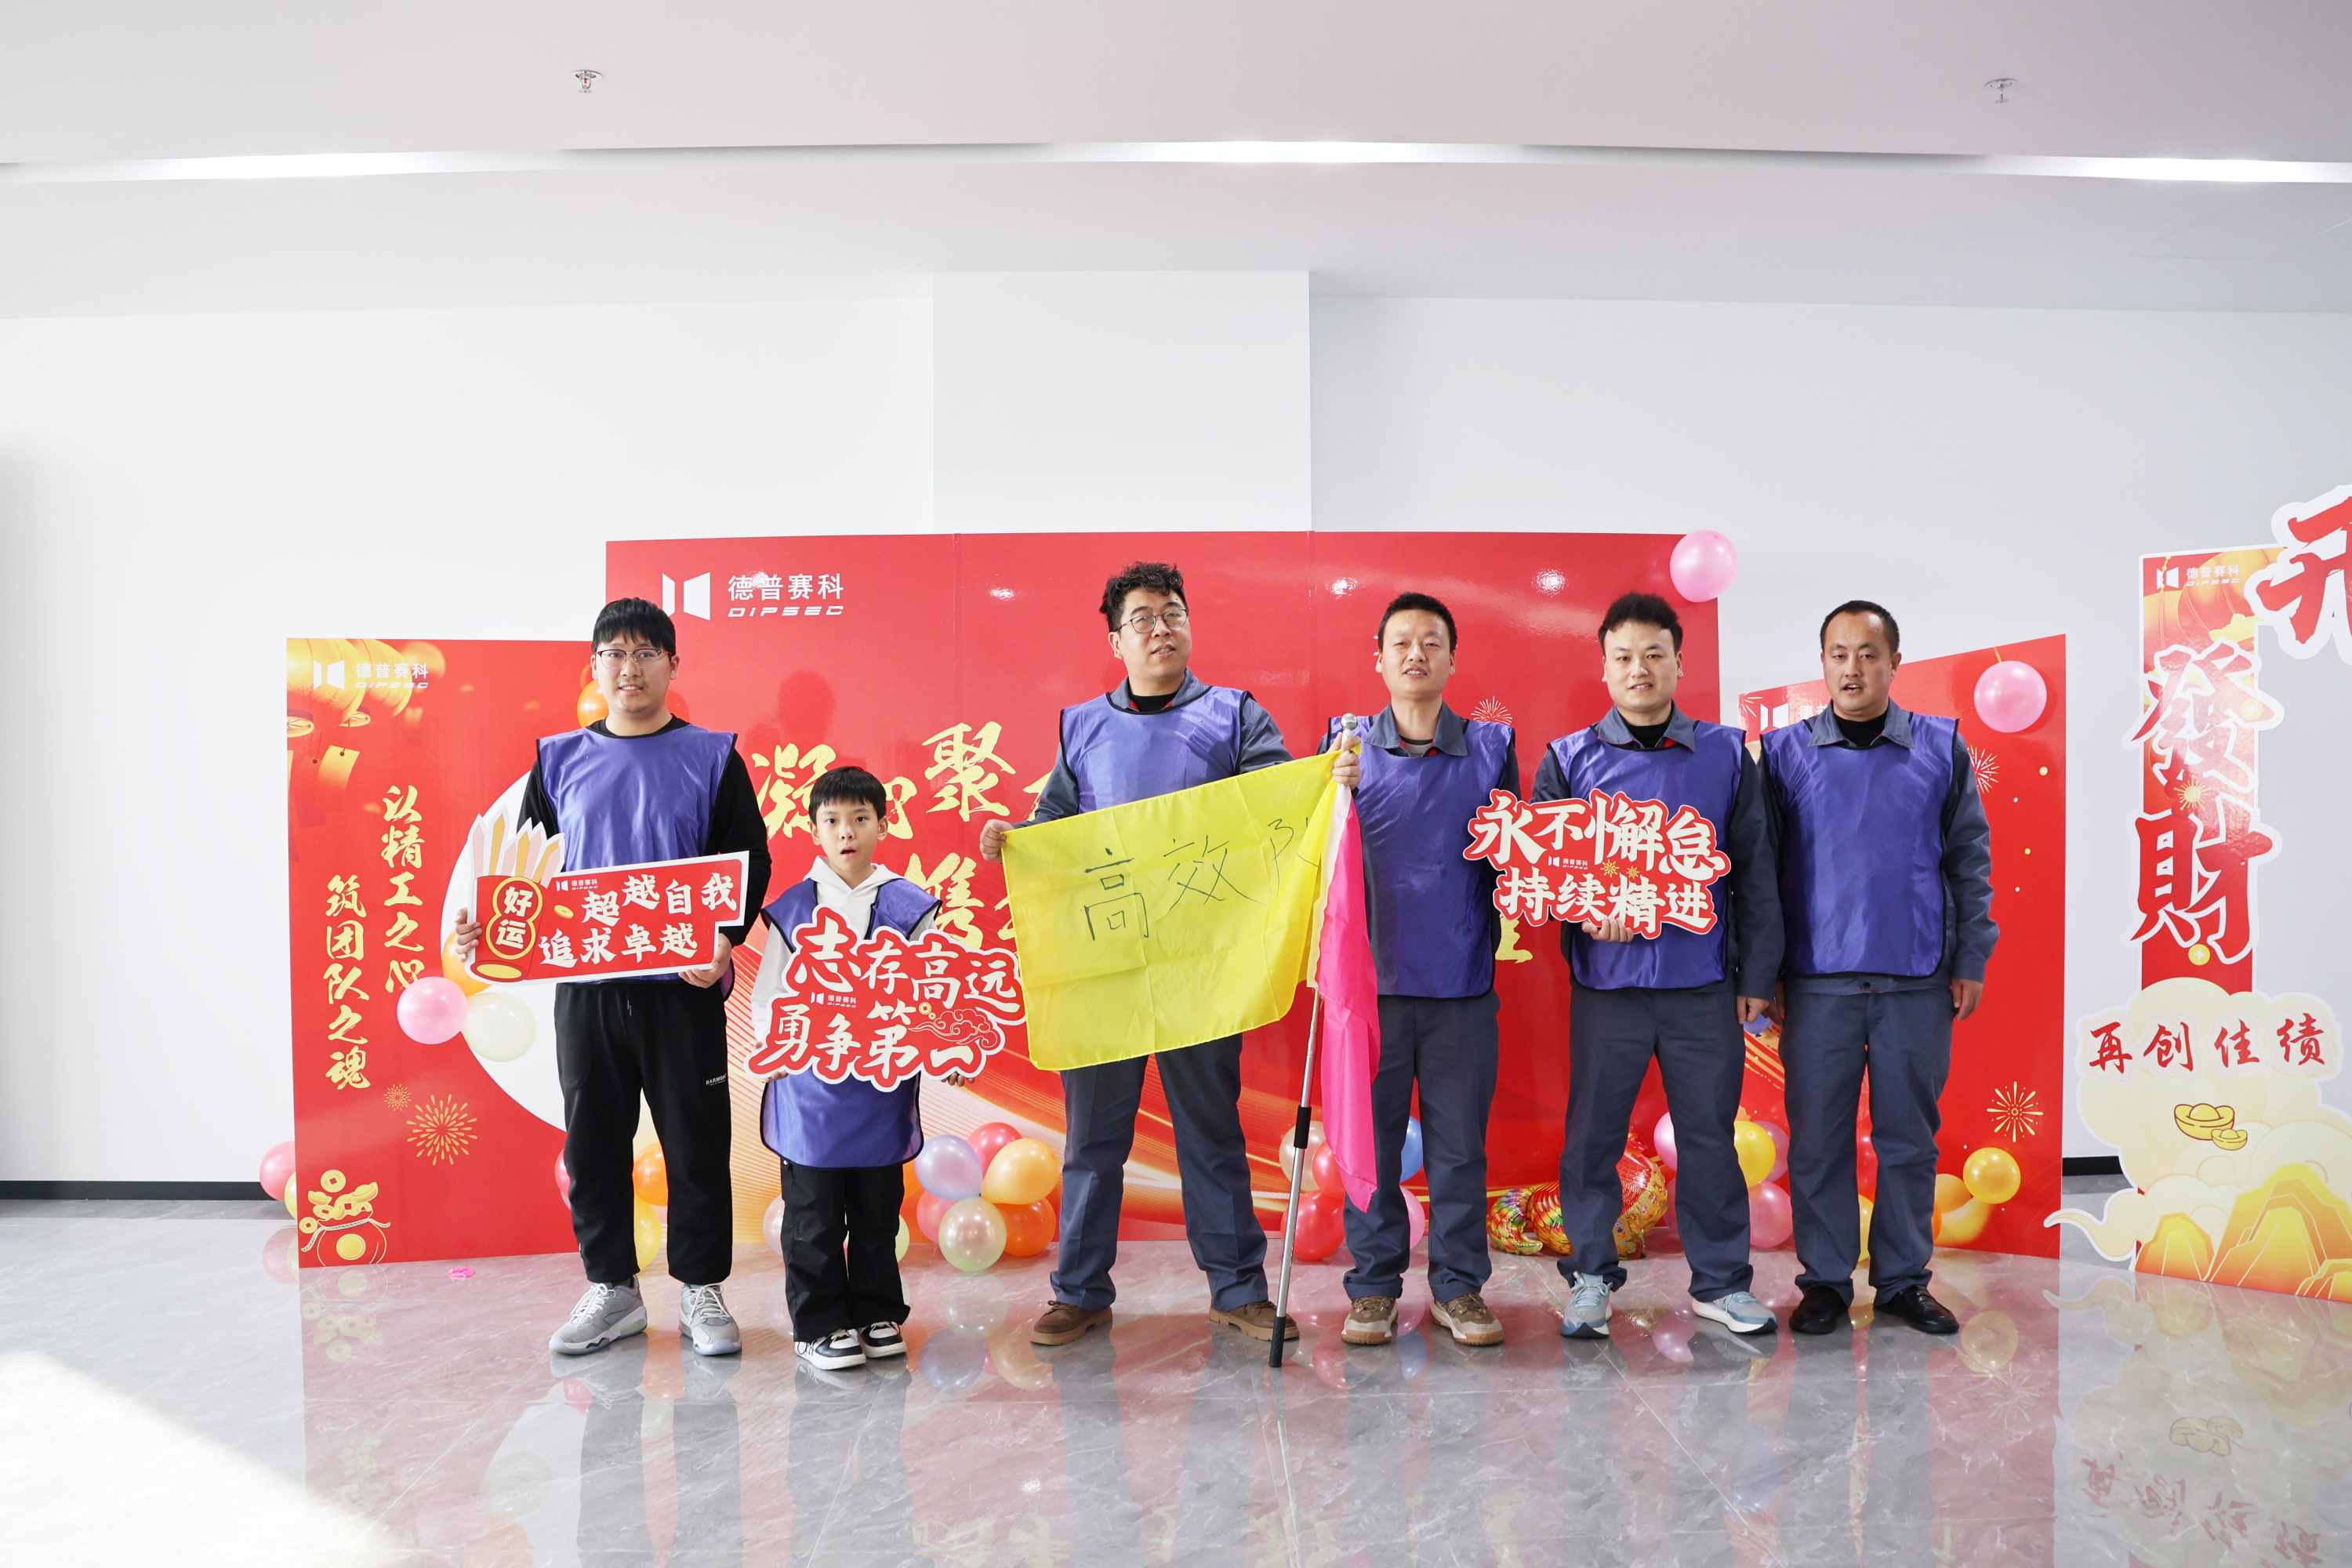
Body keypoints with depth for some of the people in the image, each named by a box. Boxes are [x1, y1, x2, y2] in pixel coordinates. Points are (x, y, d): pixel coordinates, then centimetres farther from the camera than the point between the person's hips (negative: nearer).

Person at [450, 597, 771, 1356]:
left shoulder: (712, 756, 0)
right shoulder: (559, 759, 8)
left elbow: (751, 863, -1)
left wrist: (725, 940, -17)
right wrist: (482, 926, -6)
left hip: (683, 986, -2)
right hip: (584, 986, 3)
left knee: (696, 1140, 5)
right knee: (592, 1142, 10)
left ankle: (700, 1290, 20)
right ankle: (612, 1289, 26)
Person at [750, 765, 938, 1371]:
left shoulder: (910, 906, 2)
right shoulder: (791, 908, 2)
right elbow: (766, 995, 5)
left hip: (883, 1088, 1)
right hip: (809, 1089, -1)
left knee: (879, 1212, 12)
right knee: (813, 1217, 5)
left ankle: (877, 1314, 26)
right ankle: (819, 1323, 18)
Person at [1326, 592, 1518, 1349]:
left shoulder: (1491, 746, 7)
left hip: (1462, 980, 1)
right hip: (1373, 975, 0)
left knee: (1460, 1142, 7)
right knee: (1370, 1139, 6)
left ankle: (1458, 1285, 21)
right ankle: (1373, 1286, 19)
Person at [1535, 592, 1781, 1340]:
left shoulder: (1725, 754, 5)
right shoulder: (1569, 759, 3)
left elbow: (1754, 874, 7)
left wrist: (1756, 975, 5)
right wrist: (1586, 912, -16)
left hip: (1703, 981, 1)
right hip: (1606, 982, 0)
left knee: (1709, 1132, 9)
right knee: (1594, 1132, 7)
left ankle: (1720, 1280, 25)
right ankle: (1591, 1273, 24)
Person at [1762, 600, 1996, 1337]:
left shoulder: (1942, 748, 5)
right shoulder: (1785, 751, 2)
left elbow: (1970, 862, 8)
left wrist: (1970, 960, 4)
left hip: (1917, 980, 1)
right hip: (1818, 980, -1)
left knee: (1910, 1137, 9)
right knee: (1817, 1137, 5)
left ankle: (1904, 1279, 24)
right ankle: (1825, 1279, 18)